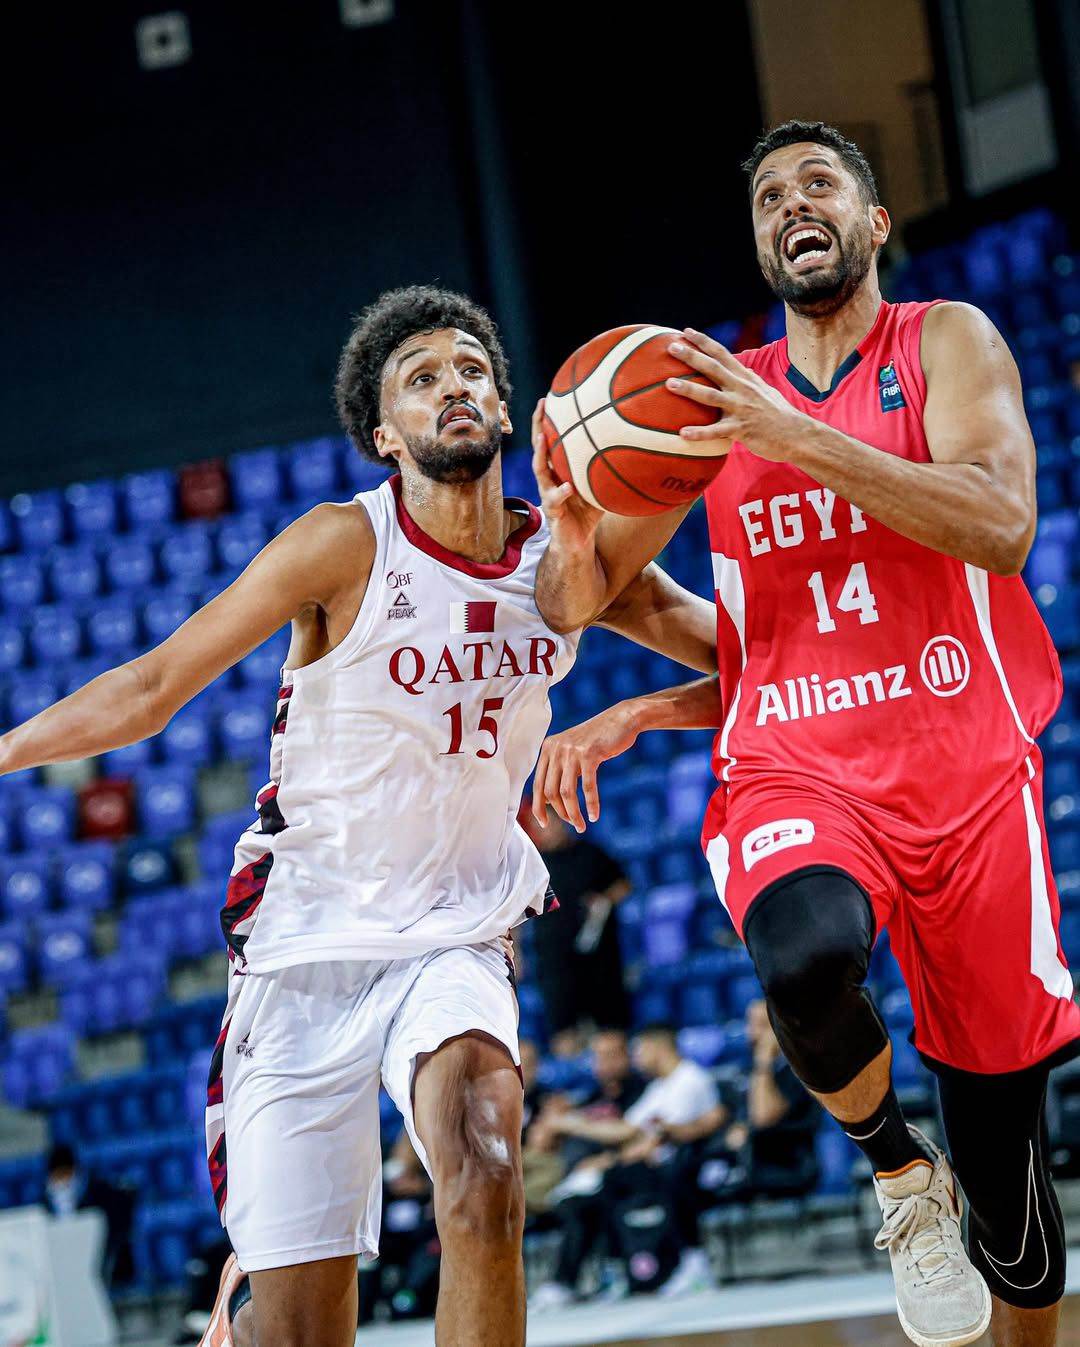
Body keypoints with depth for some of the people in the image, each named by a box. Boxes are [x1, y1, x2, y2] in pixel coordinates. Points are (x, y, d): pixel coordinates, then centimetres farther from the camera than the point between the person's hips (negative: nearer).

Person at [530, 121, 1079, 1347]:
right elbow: (578, 599, 12)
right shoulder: (714, 390, 12)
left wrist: (793, 434, -24)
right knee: (806, 958, -36)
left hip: (964, 771, -1)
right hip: (789, 775, 1)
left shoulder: (945, 343, 4)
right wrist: (571, 537, -13)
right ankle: (895, 1169, -6)